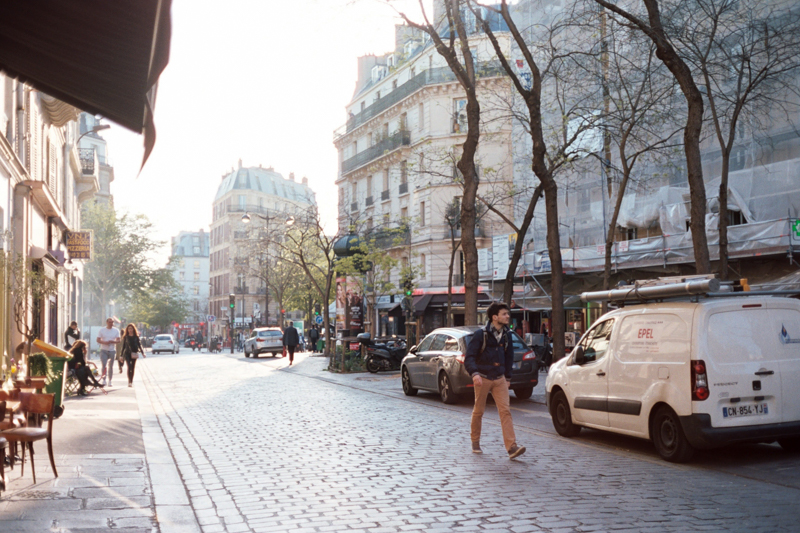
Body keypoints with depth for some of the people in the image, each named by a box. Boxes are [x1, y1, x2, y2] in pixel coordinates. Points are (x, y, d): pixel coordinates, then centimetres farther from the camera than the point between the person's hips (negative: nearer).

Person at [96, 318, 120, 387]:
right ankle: (103, 379, -6)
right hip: (103, 350, -1)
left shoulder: (116, 330, 4)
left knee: (111, 366, 8)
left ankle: (110, 381, 15)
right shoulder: (102, 330, 3)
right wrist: (104, 342, -18)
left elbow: (118, 341, 1)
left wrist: (112, 341, -18)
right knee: (104, 365, -12)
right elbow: (98, 340, 1)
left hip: (112, 350, 1)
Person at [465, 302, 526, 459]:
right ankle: (475, 442, 28)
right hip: (483, 378, -4)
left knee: (505, 410, -8)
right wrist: (474, 373, -28)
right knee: (478, 411, 7)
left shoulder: (507, 335, 6)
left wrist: (508, 377, 18)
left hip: (499, 379, 4)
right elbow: (469, 357, -13)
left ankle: (512, 447, -14)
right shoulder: (481, 335, -10)